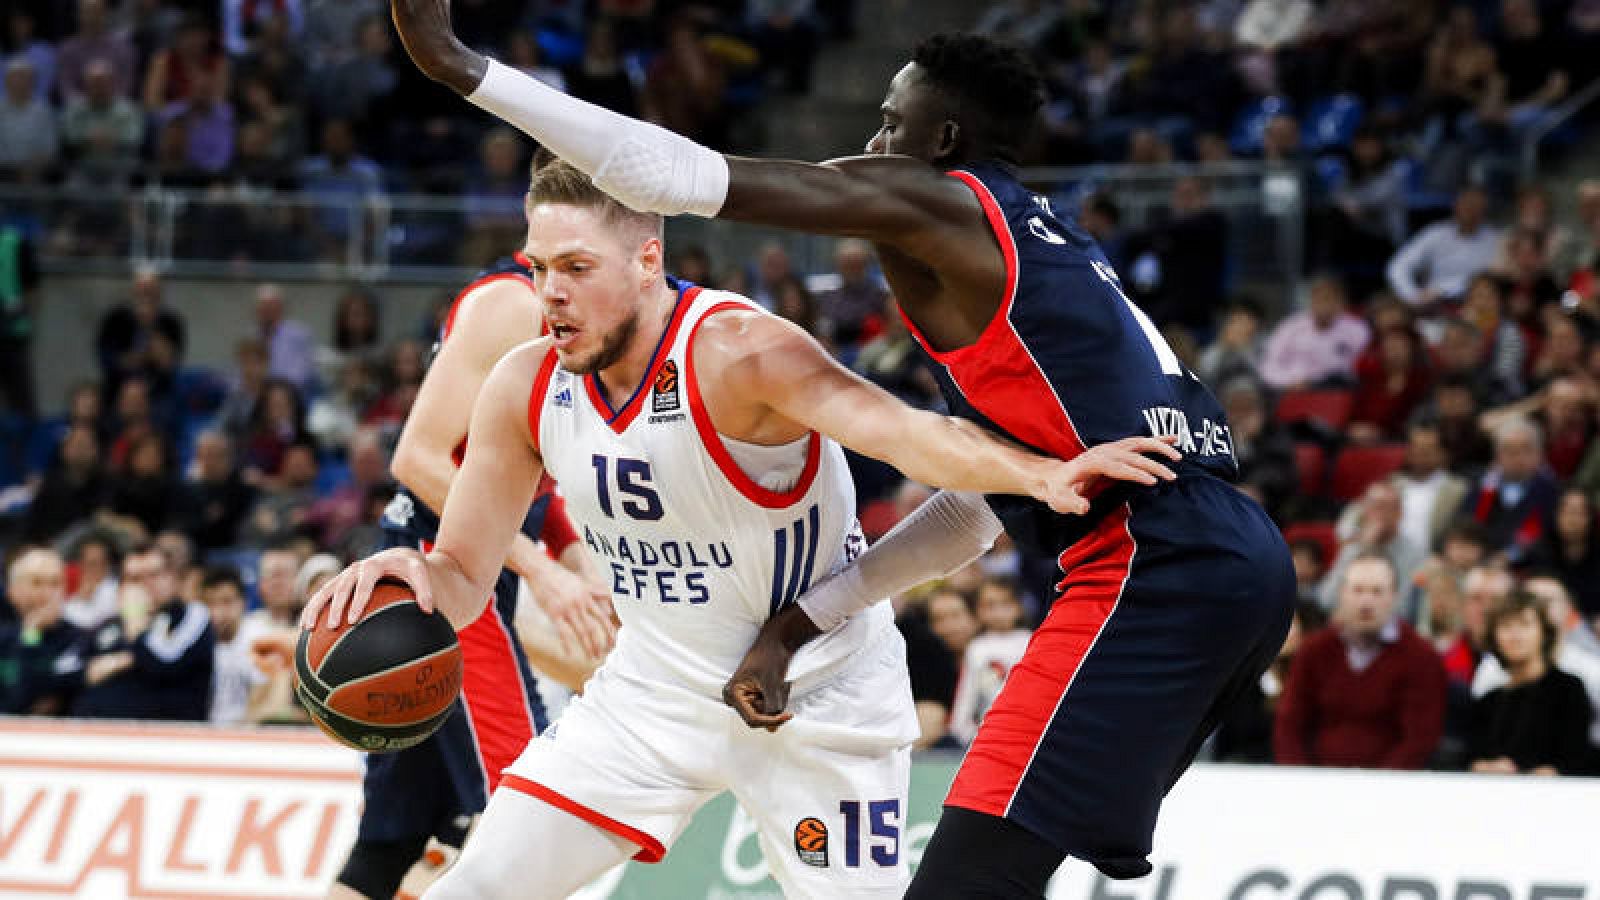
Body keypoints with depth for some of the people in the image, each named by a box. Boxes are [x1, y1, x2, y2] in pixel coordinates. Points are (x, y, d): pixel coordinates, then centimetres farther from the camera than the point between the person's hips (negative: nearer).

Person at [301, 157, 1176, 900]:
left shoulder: (735, 353, -27)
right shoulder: (525, 388, -8)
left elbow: (905, 431, -42)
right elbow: (464, 578, -1)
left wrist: (1041, 473, -61)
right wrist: (412, 572, -26)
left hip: (816, 696, -5)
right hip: (657, 688, 5)